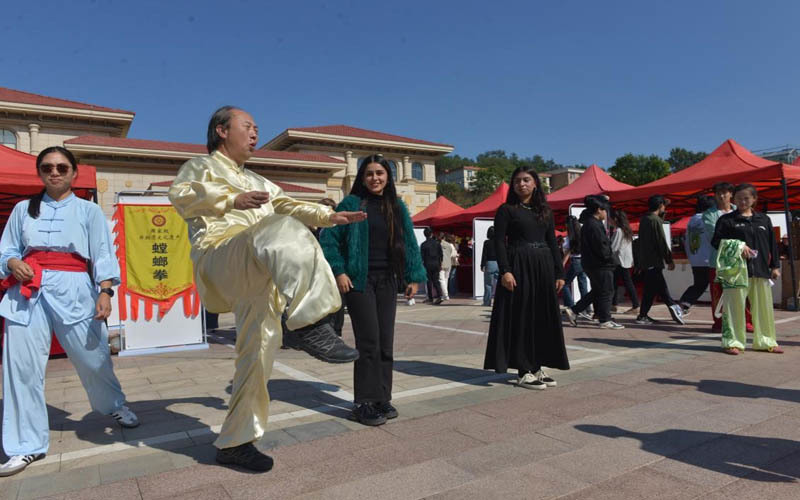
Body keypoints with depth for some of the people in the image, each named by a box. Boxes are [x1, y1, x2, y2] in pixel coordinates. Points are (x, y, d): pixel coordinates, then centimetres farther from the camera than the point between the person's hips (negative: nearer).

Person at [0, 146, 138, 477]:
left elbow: (102, 254, -1)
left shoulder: (88, 211, 6)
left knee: (93, 358, 2)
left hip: (73, 290, -2)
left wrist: (105, 292, -12)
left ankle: (115, 406, 32)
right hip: (28, 292, 2)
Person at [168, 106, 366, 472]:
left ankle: (234, 442, 16)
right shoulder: (201, 166, 14)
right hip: (222, 258, -7)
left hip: (259, 280, 7)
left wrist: (329, 216, 16)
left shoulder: (257, 182, 36)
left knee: (257, 355, 4)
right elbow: (181, 195, -8)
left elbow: (288, 205, 30)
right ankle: (309, 325, -47)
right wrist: (234, 200, -22)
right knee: (285, 232, -35)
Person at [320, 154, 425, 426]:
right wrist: (338, 272, -11)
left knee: (386, 342, 8)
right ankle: (364, 403, 6)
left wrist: (413, 276, 5)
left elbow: (409, 243, 12)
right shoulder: (351, 203, -1)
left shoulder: (397, 207, 12)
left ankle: (382, 399, 21)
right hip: (359, 280, -5)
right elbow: (328, 238, -4)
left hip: (387, 281, 5)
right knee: (369, 342, -7)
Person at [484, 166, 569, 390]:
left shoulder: (545, 211, 14)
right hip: (519, 267, -5)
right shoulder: (506, 210, 0)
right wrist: (505, 270, -20)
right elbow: (499, 242, -8)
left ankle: (537, 367, 19)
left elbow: (552, 243, 13)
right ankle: (524, 371, 5)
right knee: (521, 317, -3)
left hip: (543, 267, 6)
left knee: (543, 317, 8)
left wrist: (559, 273, 6)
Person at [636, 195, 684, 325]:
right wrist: (669, 260, -9)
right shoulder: (656, 220, -13)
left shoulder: (644, 219, 12)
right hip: (654, 261, -9)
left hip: (645, 260, 9)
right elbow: (662, 242, -15)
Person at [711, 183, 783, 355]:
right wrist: (738, 246, -13)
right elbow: (716, 241, -1)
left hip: (761, 270, 4)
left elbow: (772, 244, 17)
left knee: (763, 306, 9)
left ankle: (765, 341, 21)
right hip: (736, 270, -4)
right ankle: (732, 341, 4)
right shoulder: (726, 220, 2)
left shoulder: (764, 219, 14)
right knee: (734, 306, -4)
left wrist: (775, 266, 13)